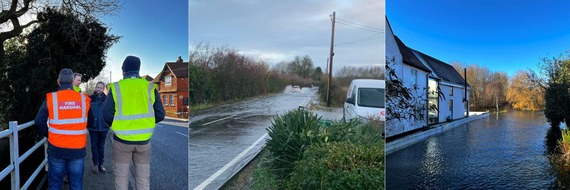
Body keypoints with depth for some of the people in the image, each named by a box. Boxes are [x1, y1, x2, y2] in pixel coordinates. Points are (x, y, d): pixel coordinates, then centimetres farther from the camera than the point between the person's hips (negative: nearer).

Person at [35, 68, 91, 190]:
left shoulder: (51, 98, -5)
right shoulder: (84, 99, -2)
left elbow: (39, 122, -3)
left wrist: (49, 135, 12)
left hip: (56, 149, 0)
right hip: (78, 149, 1)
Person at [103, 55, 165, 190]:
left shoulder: (116, 87, -5)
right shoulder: (150, 87, -2)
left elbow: (107, 115, -6)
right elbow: (160, 115, -2)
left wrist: (117, 125, 14)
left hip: (121, 140, -1)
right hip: (143, 140, 1)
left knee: (121, 176, 13)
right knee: (143, 178, 11)